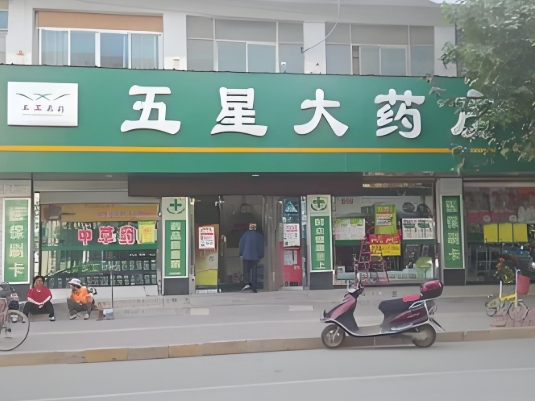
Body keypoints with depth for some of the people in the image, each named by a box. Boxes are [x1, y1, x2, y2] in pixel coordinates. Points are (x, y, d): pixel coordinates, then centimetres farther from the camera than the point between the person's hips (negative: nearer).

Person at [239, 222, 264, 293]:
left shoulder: (246, 234, -1)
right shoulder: (259, 235, 4)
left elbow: (241, 244, -1)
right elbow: (261, 245, 5)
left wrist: (241, 254, 4)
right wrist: (260, 255, 10)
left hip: (246, 255, -2)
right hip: (255, 256, 2)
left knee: (246, 270, 6)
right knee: (254, 271, 6)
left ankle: (247, 284, -13)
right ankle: (254, 287, 4)